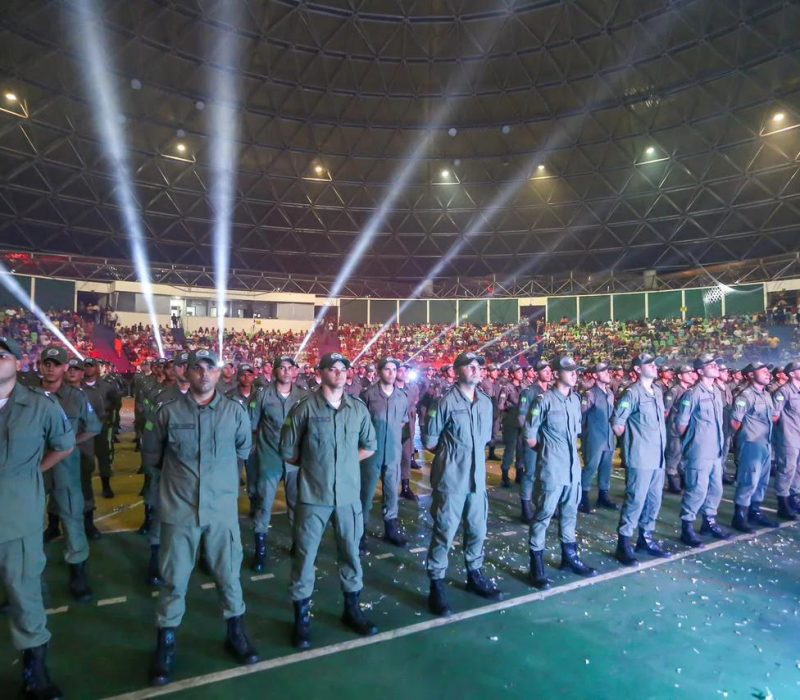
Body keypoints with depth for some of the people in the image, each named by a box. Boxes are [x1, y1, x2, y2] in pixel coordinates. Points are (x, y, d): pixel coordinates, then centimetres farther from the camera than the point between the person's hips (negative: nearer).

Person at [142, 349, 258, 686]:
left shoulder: (235, 412, -3)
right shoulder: (168, 412, -4)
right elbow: (151, 456, 9)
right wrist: (178, 472, 11)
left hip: (222, 507, 1)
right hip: (179, 508, 0)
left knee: (228, 574, 13)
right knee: (174, 579, 11)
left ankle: (236, 632, 34)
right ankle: (166, 643, 31)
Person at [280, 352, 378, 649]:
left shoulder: (359, 408, 2)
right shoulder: (305, 408, -8)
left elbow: (369, 447, 14)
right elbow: (288, 452, -2)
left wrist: (345, 462, 4)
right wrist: (312, 465, 1)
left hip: (348, 494, 3)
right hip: (313, 495, -3)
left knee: (351, 552, 15)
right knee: (305, 556, 7)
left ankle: (352, 609, 35)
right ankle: (301, 617, 26)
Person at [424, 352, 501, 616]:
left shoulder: (486, 403, 6)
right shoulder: (446, 402, -12)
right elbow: (429, 441, -7)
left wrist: (471, 455, 8)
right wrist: (451, 455, 1)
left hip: (477, 477, 6)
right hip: (451, 478, -6)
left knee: (477, 529, 18)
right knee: (444, 532, 1)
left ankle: (474, 575, 37)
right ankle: (437, 585, 16)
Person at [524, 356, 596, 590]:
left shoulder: (575, 399, 8)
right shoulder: (544, 400, -13)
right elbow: (530, 436, -10)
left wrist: (569, 449, 11)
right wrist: (548, 449, 0)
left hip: (573, 466, 7)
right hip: (551, 468, -7)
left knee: (570, 512, 18)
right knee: (543, 514, -1)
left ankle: (569, 556, 34)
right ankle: (537, 565, 9)